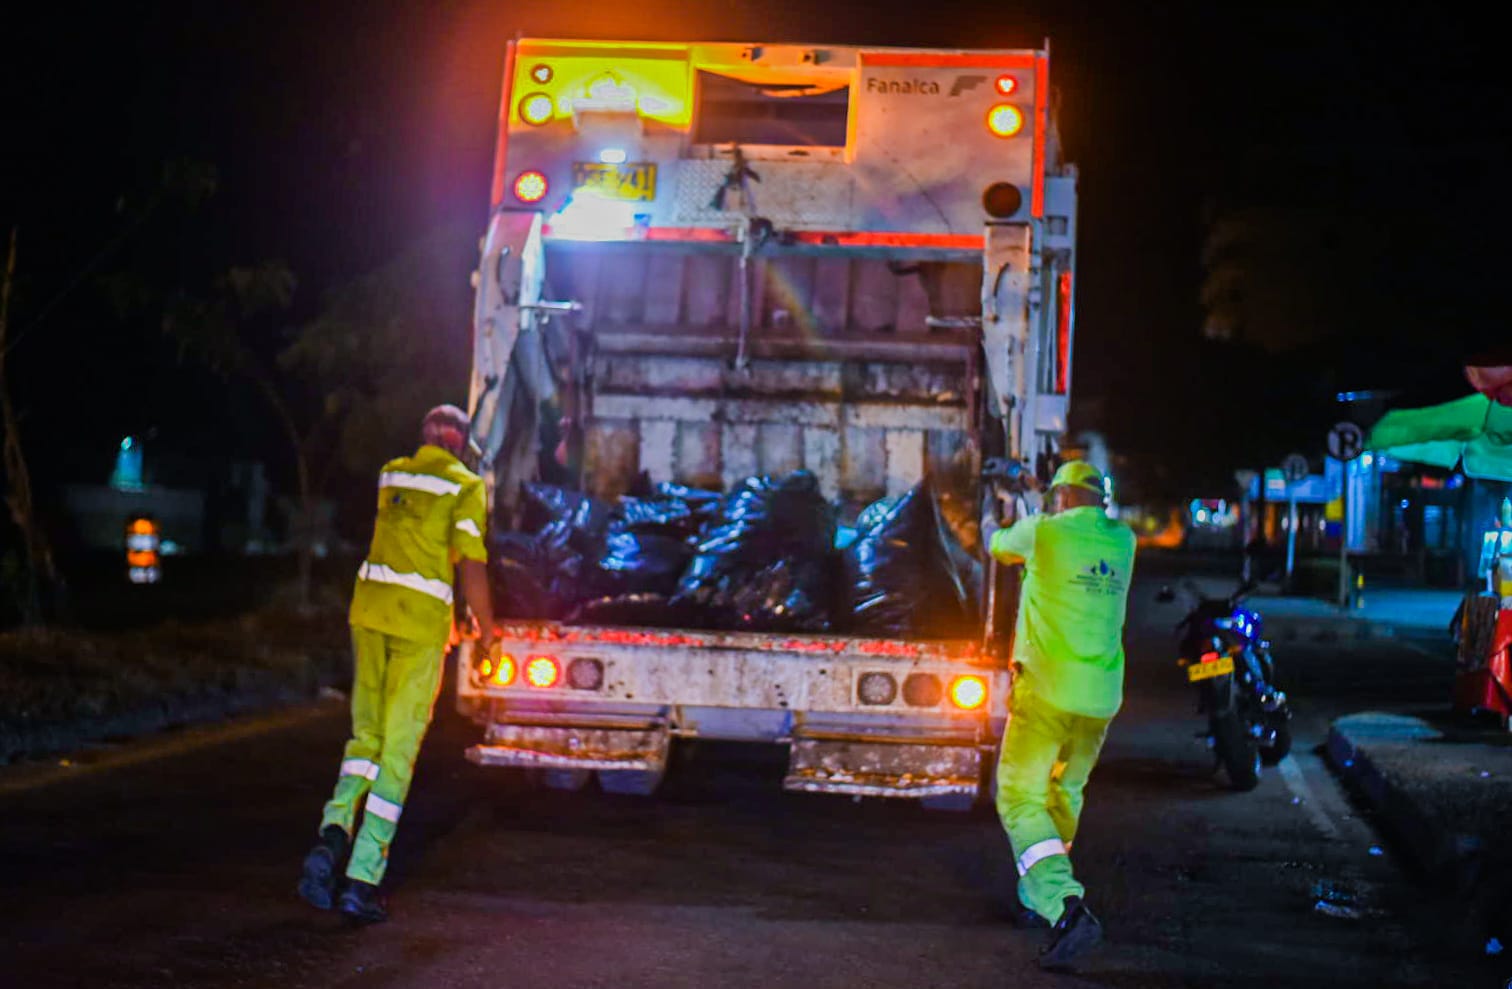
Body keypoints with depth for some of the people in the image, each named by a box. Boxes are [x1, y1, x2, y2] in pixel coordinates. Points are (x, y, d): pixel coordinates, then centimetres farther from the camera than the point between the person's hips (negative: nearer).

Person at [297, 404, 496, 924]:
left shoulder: (391, 475, 13)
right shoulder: (465, 486, -4)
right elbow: (471, 564, -10)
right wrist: (486, 627, 3)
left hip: (370, 608, 5)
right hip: (423, 619, -5)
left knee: (368, 736, 15)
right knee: (399, 750, 0)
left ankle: (333, 833, -9)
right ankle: (363, 878, -3)